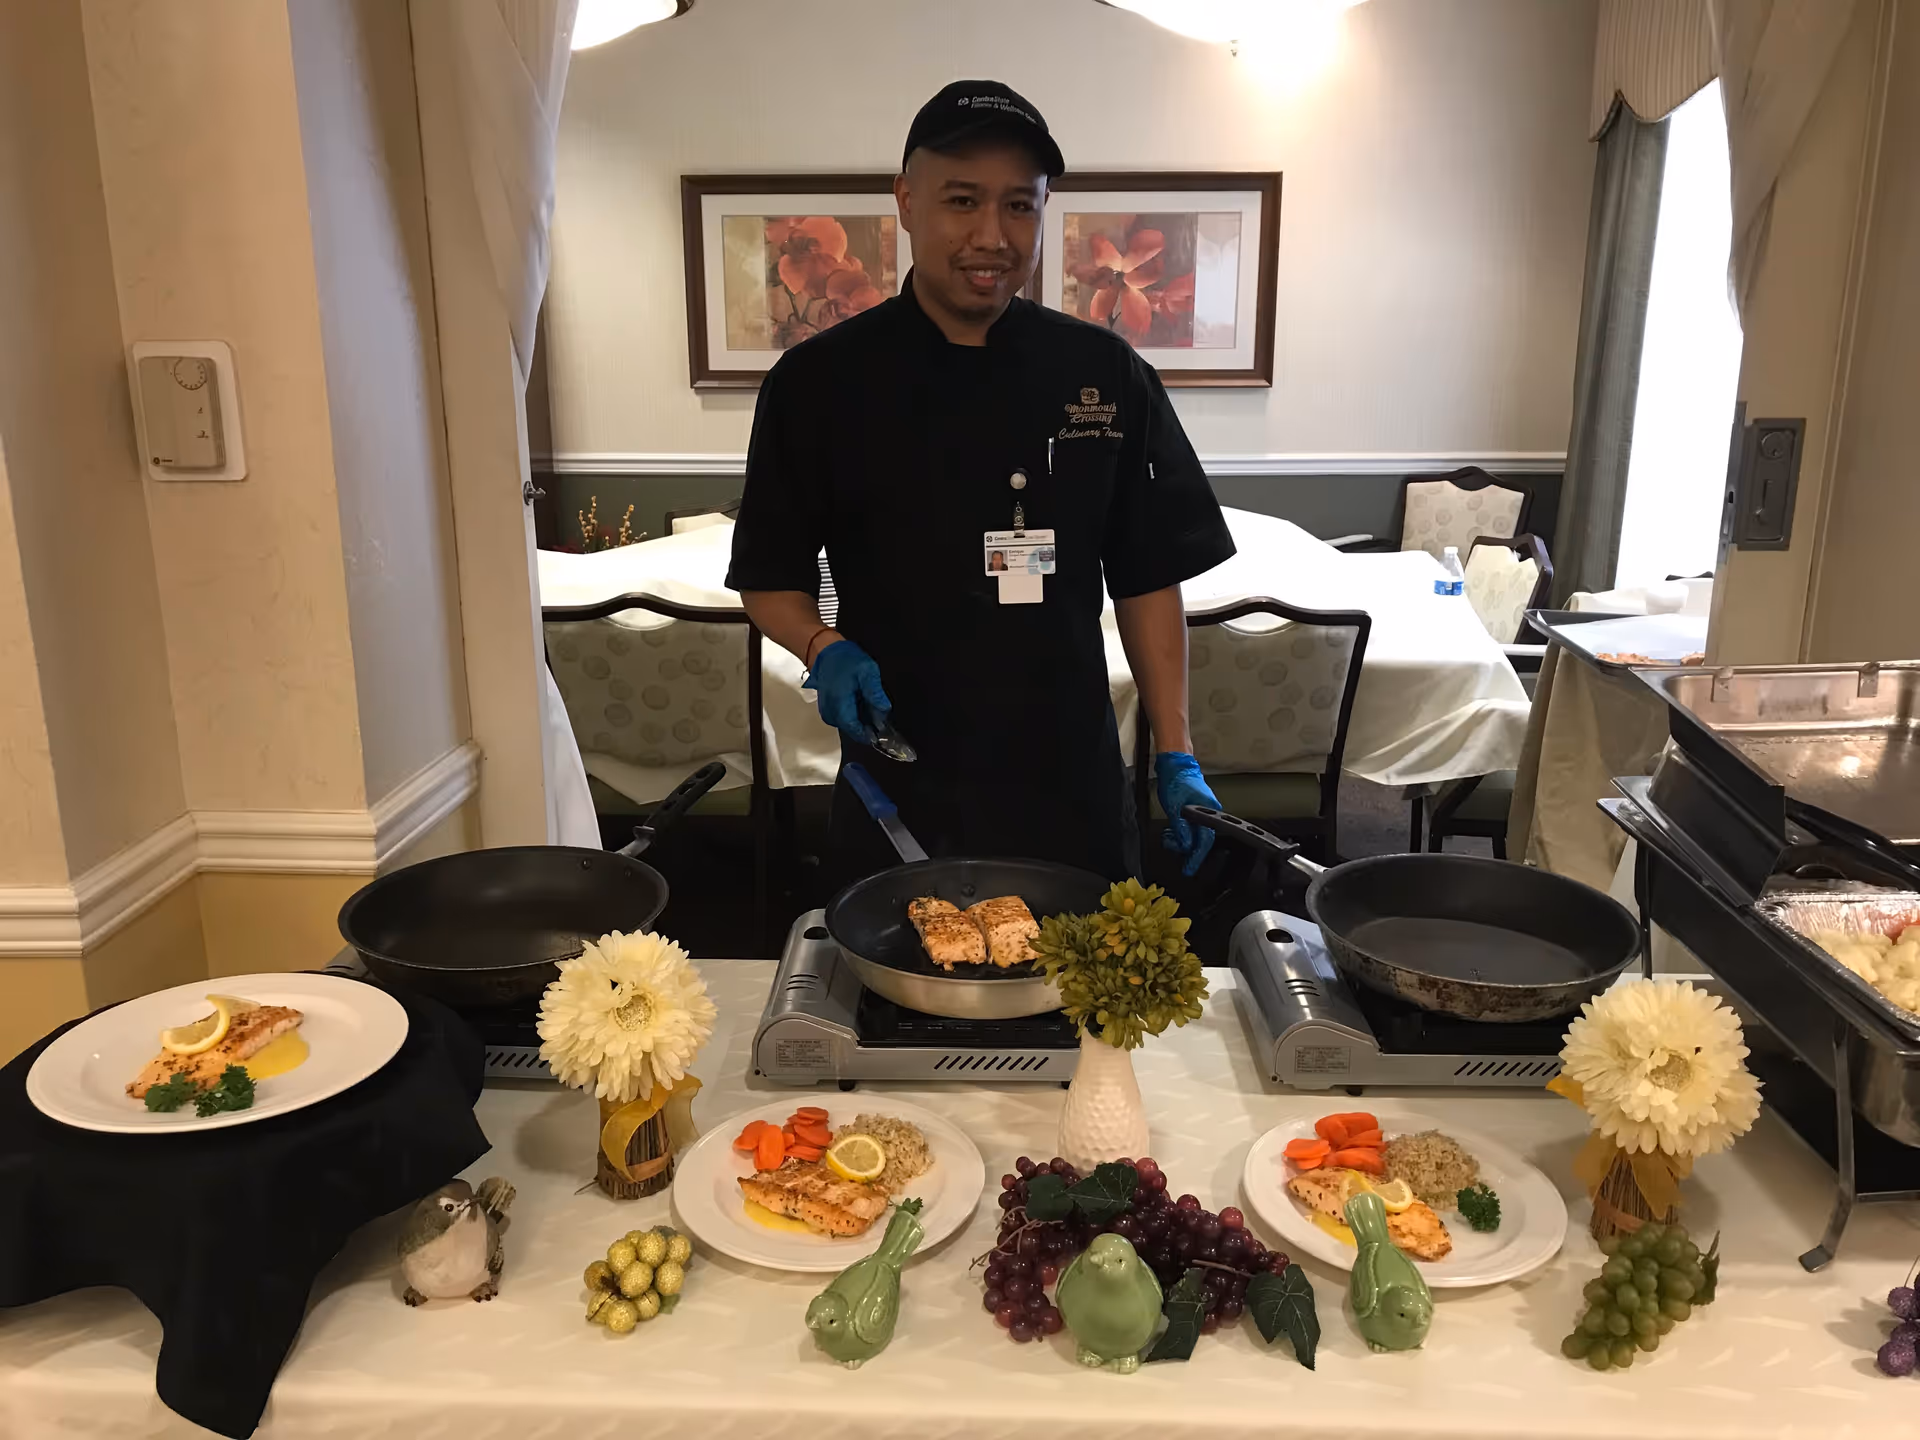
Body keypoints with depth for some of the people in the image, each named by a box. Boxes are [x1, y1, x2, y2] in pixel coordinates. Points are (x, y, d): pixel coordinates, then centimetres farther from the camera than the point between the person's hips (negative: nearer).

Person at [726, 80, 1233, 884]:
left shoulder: (1105, 374, -1)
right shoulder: (820, 381, -5)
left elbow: (1147, 578, 4)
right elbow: (770, 581, 3)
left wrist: (1176, 756, 0)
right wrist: (824, 650, -17)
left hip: (1071, 789, 2)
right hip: (900, 792, -1)